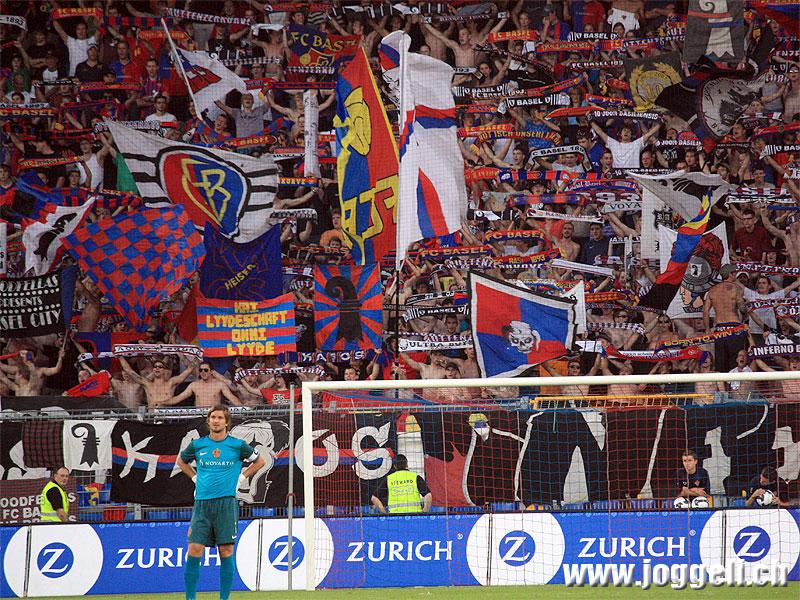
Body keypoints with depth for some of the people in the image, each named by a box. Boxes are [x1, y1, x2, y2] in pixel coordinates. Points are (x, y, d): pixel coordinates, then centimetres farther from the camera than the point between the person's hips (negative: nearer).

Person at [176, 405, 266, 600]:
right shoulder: (197, 445, 8)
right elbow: (181, 461, 27)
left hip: (226, 503, -2)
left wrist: (241, 477, 9)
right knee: (194, 550, -6)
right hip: (202, 503, 2)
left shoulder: (237, 445, 2)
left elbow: (260, 461, 17)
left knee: (226, 551, -3)